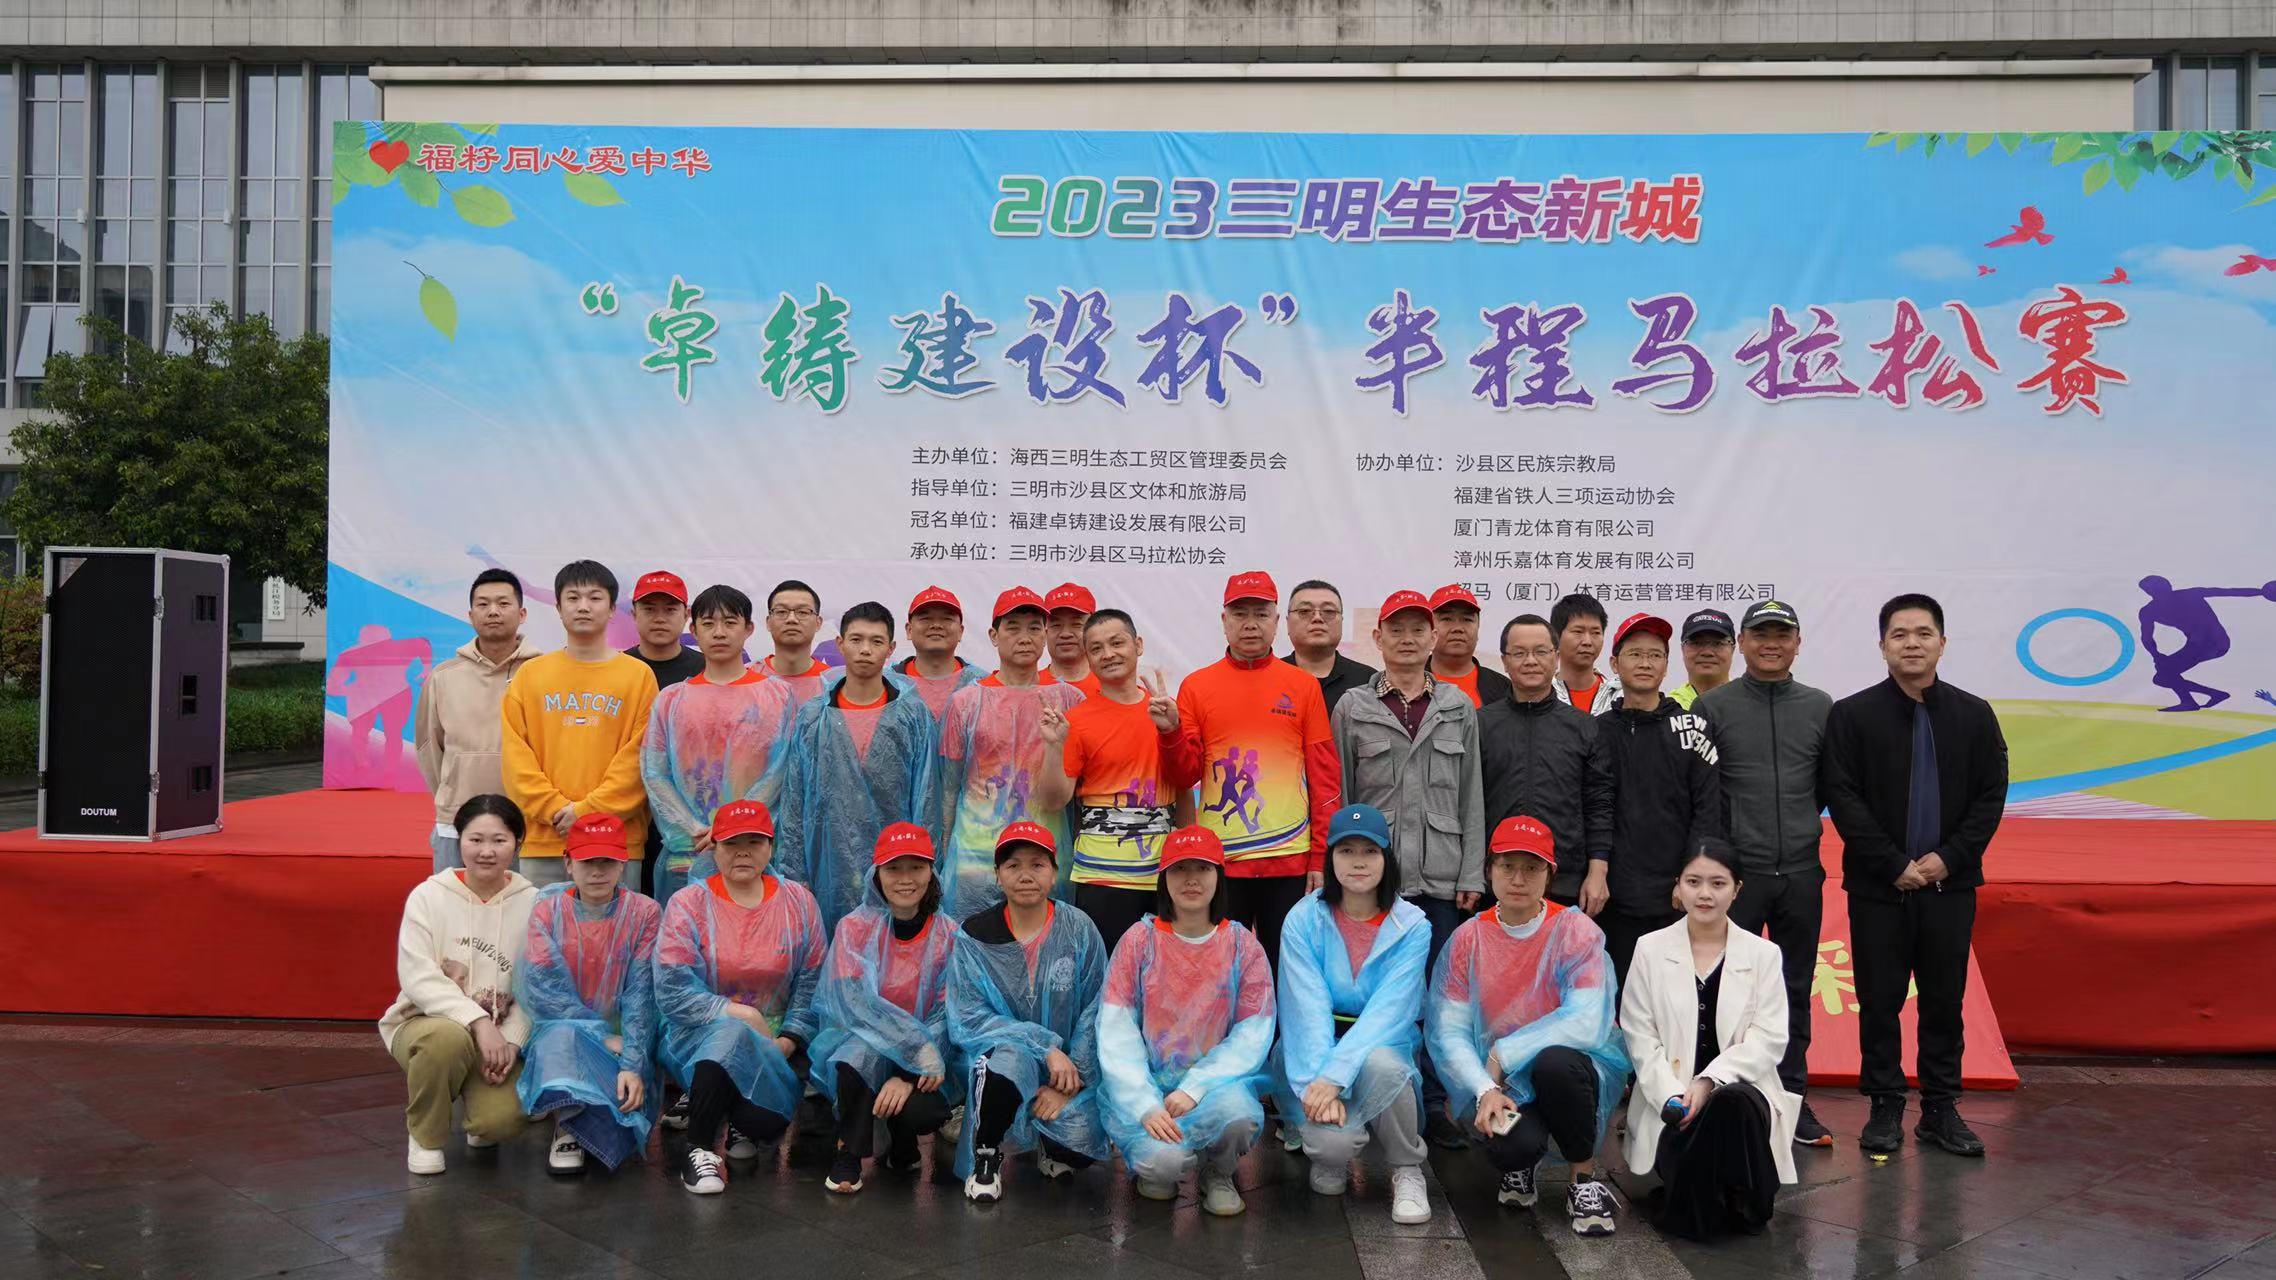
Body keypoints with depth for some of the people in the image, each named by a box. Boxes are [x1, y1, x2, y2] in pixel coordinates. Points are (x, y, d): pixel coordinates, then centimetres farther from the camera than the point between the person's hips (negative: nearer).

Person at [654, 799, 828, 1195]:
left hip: (774, 1041, 2)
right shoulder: (687, 905, -2)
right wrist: (738, 1014, -18)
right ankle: (698, 1148, -20)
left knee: (768, 1120, -25)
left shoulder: (798, 902, 5)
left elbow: (812, 981, 1)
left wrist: (789, 1039, -12)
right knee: (731, 1032, -38)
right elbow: (672, 991, -10)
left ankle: (738, 1121, 15)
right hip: (698, 1035, -2)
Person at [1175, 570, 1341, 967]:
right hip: (1218, 860, 0)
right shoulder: (1196, 686, 6)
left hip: (1289, 861, 0)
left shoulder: (1304, 686, 6)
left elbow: (1325, 776, 5)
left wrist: (1321, 858, 0)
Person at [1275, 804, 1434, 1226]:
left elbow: (1388, 1012, -17)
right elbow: (1307, 1010, -14)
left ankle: (1408, 1172, -8)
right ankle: (1330, 1154, 11)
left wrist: (1336, 1076, -28)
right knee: (1334, 1139, -30)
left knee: (1379, 1064, -37)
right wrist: (1317, 1083, -27)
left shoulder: (1412, 926, -6)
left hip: (1384, 1048, 0)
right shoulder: (1304, 920, -5)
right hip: (1315, 1053, 0)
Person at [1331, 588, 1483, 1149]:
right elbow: (1338, 797, 5)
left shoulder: (1458, 707, 10)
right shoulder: (1352, 708, 5)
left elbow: (1471, 797, 9)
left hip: (1441, 877, 2)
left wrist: (1471, 874, 3)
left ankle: (1433, 1106, 16)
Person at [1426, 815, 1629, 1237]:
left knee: (1554, 1061, -36)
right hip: (1502, 1085, 1)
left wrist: (1502, 1054, -18)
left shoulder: (1577, 931, -7)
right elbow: (1448, 1031, -5)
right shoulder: (1467, 940, 0)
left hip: (1570, 1072, -1)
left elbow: (1588, 1022, -20)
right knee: (1511, 1146, -32)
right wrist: (1485, 1089, -22)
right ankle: (1519, 1166, 10)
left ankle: (1586, 1181, -10)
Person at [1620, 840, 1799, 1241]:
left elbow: (1769, 1039, -5)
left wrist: (1709, 1081, -20)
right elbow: (1640, 1038, -2)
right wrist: (1673, 1096, -17)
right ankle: (1697, 1205, 5)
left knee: (1733, 1105, -38)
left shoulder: (1763, 954, 4)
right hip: (1670, 1101, -1)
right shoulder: (1650, 949, 3)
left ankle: (1745, 1206, -15)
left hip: (1739, 1090, 1)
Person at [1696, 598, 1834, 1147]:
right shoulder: (1713, 706, -1)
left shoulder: (1820, 707, 7)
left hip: (1801, 871, 3)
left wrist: (1803, 819, 7)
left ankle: (1793, 1099, 21)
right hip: (1737, 872, -3)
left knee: (1795, 990, 11)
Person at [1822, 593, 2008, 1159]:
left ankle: (1941, 1108, 19)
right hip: (1878, 887, -2)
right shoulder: (1852, 715, -2)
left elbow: (1991, 796, 3)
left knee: (1945, 1001, 8)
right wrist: (1894, 865, -11)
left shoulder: (1974, 715, 6)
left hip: (1950, 884, 2)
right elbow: (1843, 799, -7)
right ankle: (1885, 1108, 15)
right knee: (1879, 1002, 4)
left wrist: (1949, 857, -8)